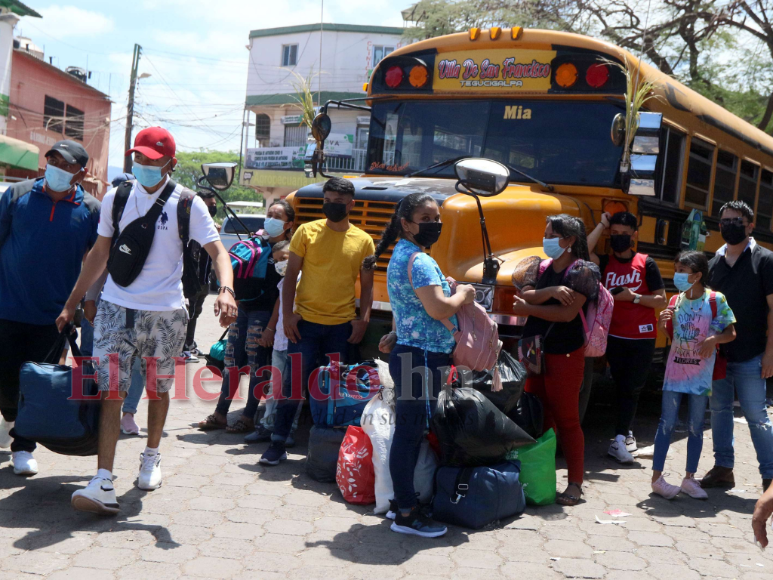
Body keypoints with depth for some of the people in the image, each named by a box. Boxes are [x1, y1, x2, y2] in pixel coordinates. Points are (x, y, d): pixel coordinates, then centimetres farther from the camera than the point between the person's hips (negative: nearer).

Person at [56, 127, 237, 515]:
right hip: (116, 308, 1)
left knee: (158, 391, 12)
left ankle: (151, 457, 37)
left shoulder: (187, 204, -3)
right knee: (111, 391, -9)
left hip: (165, 313, -1)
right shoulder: (115, 199, 4)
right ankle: (104, 482, -12)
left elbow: (217, 250, -8)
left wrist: (226, 289, -28)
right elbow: (100, 254, 13)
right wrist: (71, 303, 14)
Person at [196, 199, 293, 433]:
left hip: (263, 313, -6)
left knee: (256, 365, 0)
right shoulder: (256, 241, 12)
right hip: (242, 308, 6)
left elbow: (284, 292, -12)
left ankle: (248, 418, 10)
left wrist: (272, 324, -16)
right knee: (231, 362, 9)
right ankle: (220, 414, 17)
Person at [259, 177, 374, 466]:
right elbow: (291, 275, 2)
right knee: (294, 382, -3)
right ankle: (278, 443, 3)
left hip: (342, 326, 1)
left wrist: (363, 319, -4)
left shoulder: (363, 241, 5)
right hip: (306, 322, -1)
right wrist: (287, 314, -6)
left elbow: (367, 285, 8)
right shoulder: (307, 231, 1)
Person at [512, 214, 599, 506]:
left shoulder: (582, 270, -10)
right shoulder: (544, 267, 11)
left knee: (566, 421, -1)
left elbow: (567, 313, -19)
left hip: (565, 354, -7)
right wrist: (549, 292, -19)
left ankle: (575, 483, 9)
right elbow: (523, 296, -1)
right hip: (535, 351, 7)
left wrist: (528, 307, -11)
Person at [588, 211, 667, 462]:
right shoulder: (605, 263, 4)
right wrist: (601, 225, -8)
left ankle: (619, 439, -3)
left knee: (632, 387, -2)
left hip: (642, 338, -2)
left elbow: (661, 300, -1)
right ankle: (627, 433, 19)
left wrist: (633, 297, -16)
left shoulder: (646, 263, 0)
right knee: (620, 385, 8)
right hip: (614, 336, 2)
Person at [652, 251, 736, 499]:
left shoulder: (715, 300, -7)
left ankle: (689, 478, 18)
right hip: (675, 370, 2)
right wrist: (662, 325, -8)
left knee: (695, 427, 7)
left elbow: (731, 333, -5)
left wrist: (714, 339, -23)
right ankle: (657, 477, 6)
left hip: (701, 374, -2)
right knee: (667, 423, 1)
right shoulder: (676, 301, 5)